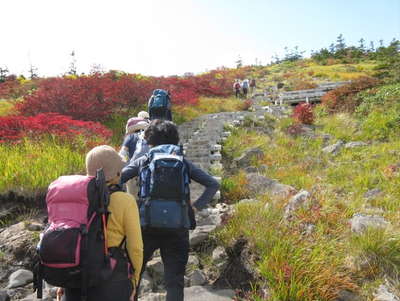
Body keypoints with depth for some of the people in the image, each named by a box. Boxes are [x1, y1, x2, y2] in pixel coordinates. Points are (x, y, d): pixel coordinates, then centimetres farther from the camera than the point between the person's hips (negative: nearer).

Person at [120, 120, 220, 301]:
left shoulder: (143, 161, 5)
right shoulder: (183, 163, 9)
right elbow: (213, 184, 7)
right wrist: (196, 206, 6)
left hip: (147, 226, 0)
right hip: (178, 227, 1)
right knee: (175, 280, 10)